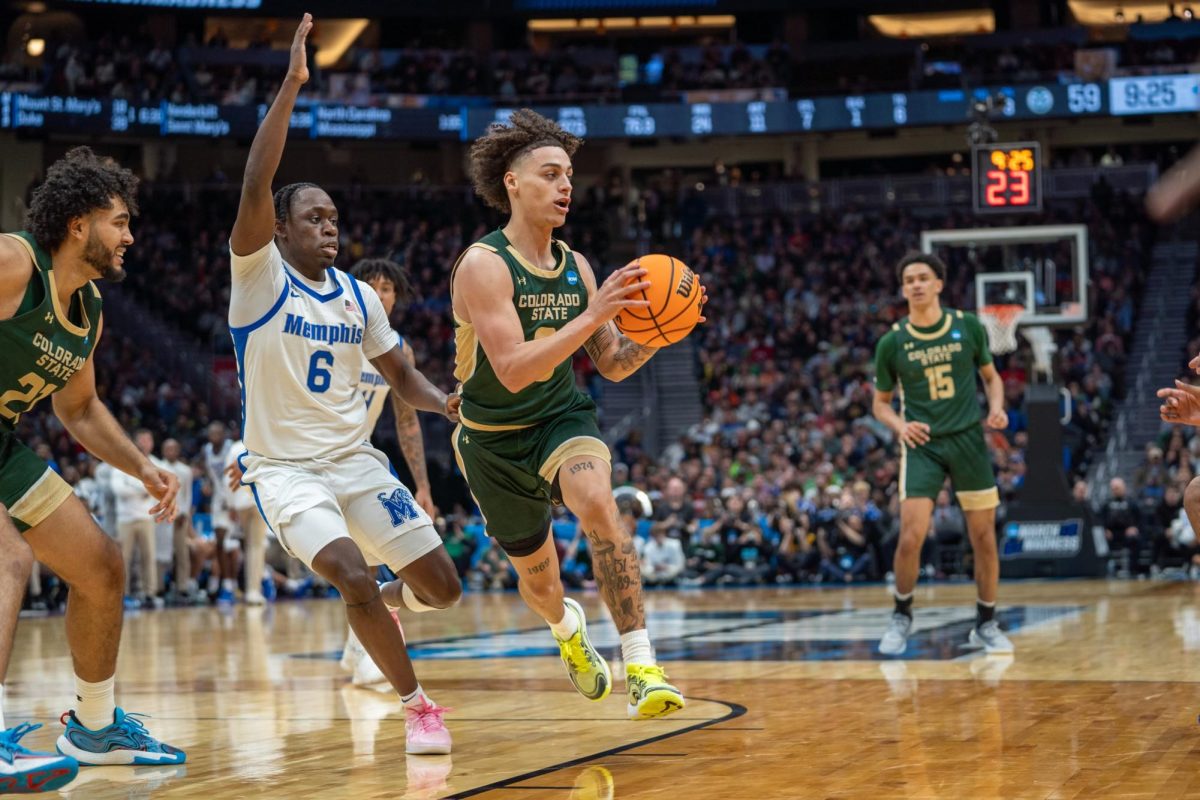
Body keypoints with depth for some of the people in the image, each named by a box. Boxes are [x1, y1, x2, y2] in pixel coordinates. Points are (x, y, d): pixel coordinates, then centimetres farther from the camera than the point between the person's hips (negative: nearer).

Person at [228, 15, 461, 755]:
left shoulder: (360, 296, 6)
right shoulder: (259, 276, -10)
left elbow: (400, 375, 14)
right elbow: (255, 186, -26)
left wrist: (444, 403, -9)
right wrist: (292, 86, -31)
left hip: (355, 459, 5)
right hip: (285, 466, -5)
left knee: (442, 587, 1)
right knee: (355, 579, -28)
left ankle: (391, 606, 38)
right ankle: (418, 708, -10)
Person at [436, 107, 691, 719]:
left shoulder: (576, 268, -2)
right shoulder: (483, 266, -20)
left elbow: (614, 365, 4)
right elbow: (512, 370, -31)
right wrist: (593, 315, -38)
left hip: (562, 416, 2)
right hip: (495, 435, -2)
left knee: (596, 501, -31)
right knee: (537, 576, 13)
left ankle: (642, 668, -34)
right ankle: (567, 628, 54)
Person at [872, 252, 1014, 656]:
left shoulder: (968, 327, 0)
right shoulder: (892, 342, -2)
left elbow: (991, 376, 14)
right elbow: (880, 402, 8)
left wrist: (996, 408, -6)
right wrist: (900, 425, -12)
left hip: (968, 440, 1)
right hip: (922, 444, -1)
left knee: (984, 537, 3)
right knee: (911, 538, -11)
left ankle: (986, 624, 18)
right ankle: (902, 617, 12)